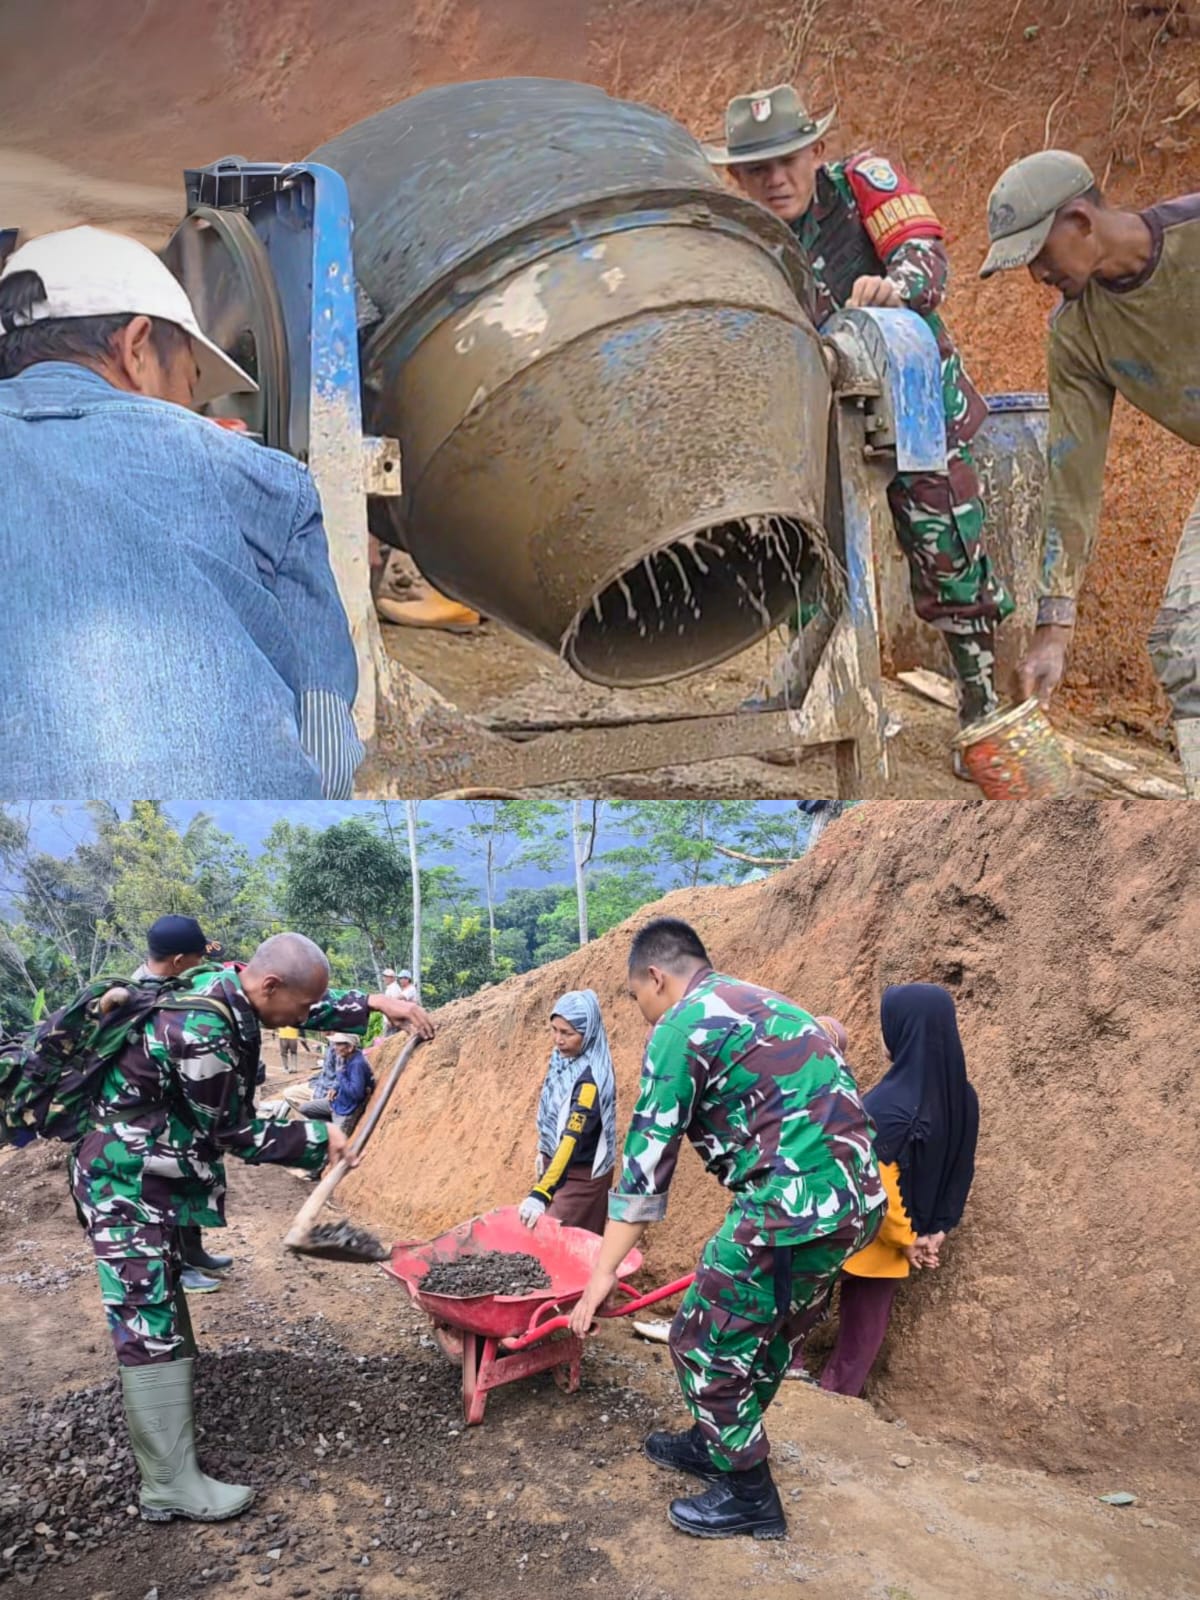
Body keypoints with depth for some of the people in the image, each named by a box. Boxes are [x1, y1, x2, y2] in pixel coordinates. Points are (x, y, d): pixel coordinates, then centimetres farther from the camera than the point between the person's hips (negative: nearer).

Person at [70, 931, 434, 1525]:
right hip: (124, 1180, -10)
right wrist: (319, 1139, -8)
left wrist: (376, 1003, 9)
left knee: (158, 1315, 20)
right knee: (151, 1324, -6)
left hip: (153, 1173, 10)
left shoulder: (223, 985, -4)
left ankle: (153, 1426, 36)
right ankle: (170, 1485, 0)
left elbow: (310, 1007, 16)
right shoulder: (202, 1034, -31)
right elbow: (239, 1134, -19)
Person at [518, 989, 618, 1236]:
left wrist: (540, 1193, -38)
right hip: (556, 1163, 8)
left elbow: (573, 1139, -33)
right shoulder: (562, 1059, -1)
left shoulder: (591, 1077, -27)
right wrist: (543, 1155, 21)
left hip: (580, 1176, -8)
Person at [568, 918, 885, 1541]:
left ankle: (748, 1495, 19)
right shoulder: (762, 1003, 21)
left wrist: (604, 1271, -3)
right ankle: (715, 1443, 40)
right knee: (769, 1337, 24)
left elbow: (647, 1159, -7)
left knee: (706, 1341, 6)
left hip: (797, 1203, -9)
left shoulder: (682, 1026, -6)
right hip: (857, 1196, 10)